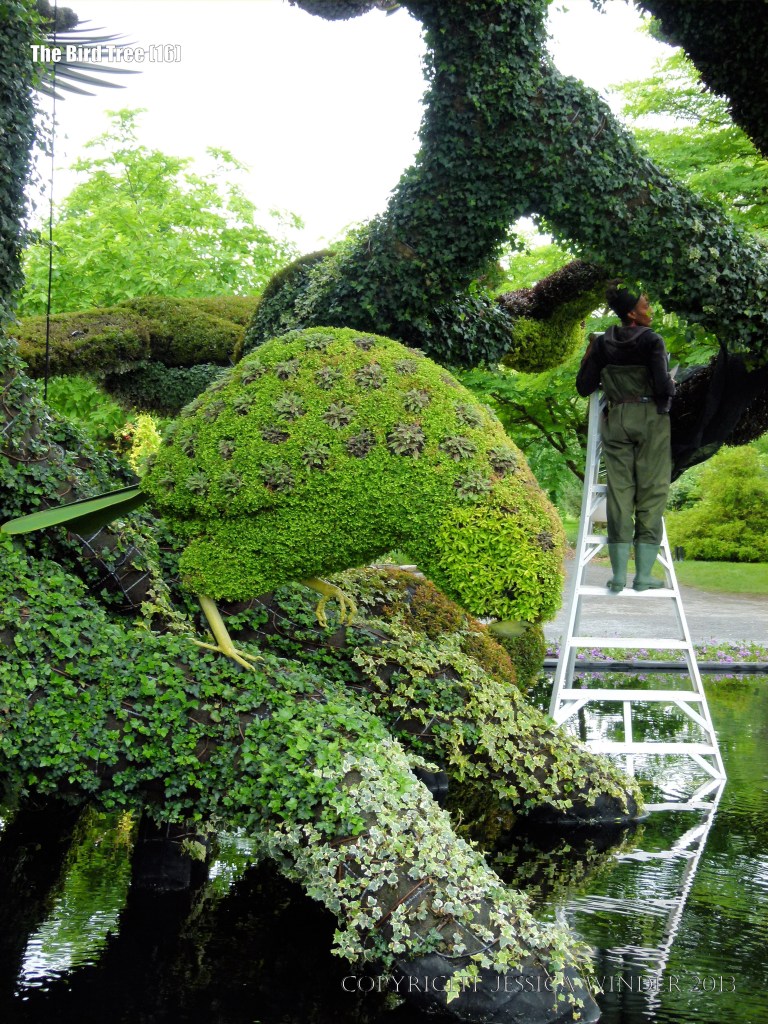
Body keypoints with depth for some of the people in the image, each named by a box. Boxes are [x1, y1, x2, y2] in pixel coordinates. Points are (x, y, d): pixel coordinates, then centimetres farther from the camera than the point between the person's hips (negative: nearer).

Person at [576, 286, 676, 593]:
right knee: (651, 493, 2)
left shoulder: (603, 343, 4)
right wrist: (671, 386, 7)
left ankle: (619, 575, 3)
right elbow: (663, 387, -16)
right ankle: (643, 576, 1)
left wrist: (588, 355, 18)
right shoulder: (652, 340, -9)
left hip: (616, 419, 4)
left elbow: (584, 387, 5)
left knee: (619, 492, 5)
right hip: (651, 418, -4)